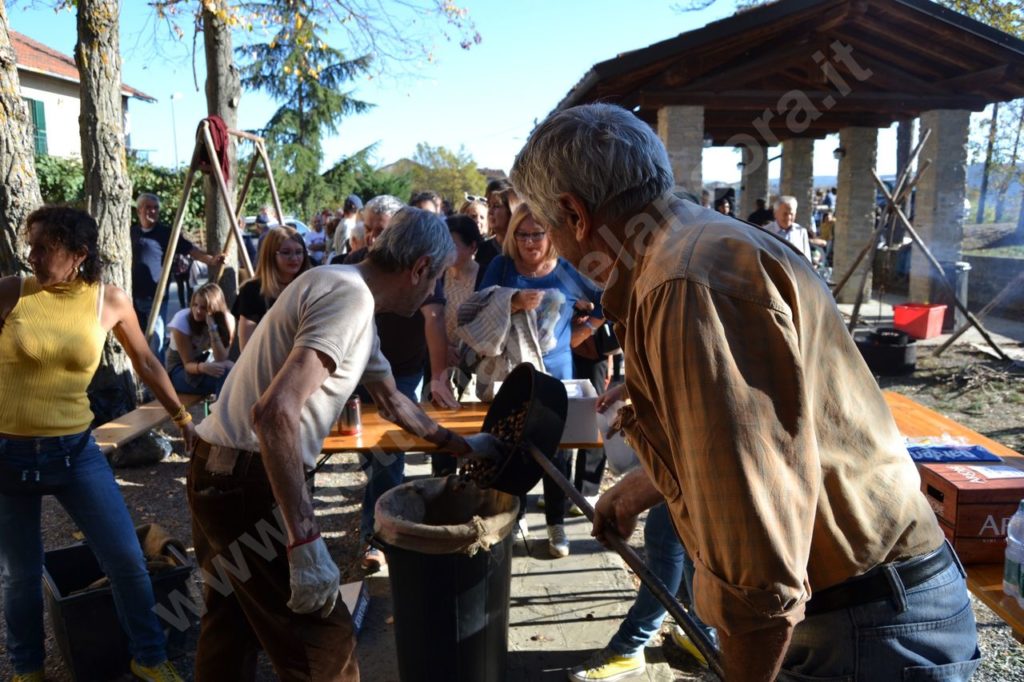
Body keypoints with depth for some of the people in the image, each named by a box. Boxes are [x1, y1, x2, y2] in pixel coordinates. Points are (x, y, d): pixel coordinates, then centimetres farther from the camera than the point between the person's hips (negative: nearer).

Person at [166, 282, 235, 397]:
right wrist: (202, 367, -45)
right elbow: (188, 364, -22)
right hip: (180, 370, -3)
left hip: (208, 364, 4)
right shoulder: (182, 320, -22)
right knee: (223, 374, -32)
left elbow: (221, 360, -24)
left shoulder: (226, 320, -16)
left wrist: (212, 327, -33)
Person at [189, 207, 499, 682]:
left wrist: (461, 446, 36)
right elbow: (275, 412, -30)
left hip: (223, 472, 10)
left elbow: (392, 402, 28)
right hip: (248, 481, -10)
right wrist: (306, 540, -29)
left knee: (232, 630, 24)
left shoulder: (350, 296, 14)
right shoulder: (350, 296, -18)